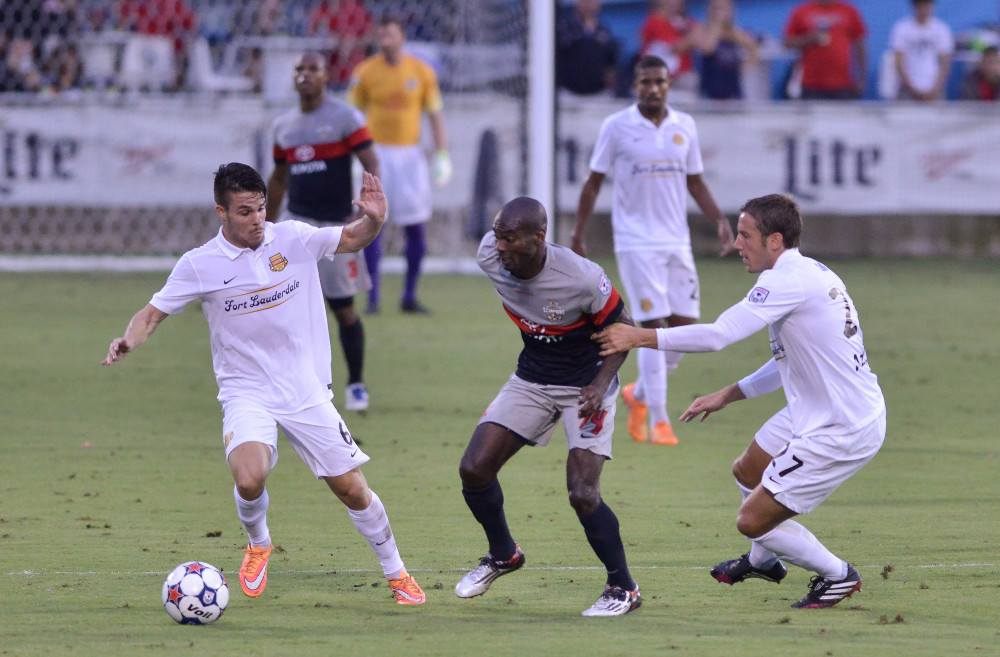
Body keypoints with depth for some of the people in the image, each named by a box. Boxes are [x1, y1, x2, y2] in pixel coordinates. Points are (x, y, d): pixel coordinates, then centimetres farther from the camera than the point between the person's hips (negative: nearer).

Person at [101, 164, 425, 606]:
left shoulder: (293, 239, -2)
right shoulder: (199, 265, -6)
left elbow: (353, 239, 8)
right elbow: (154, 313, 0)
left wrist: (371, 218, -14)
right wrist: (129, 341, -20)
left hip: (307, 391, 2)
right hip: (246, 392, -2)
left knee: (351, 487, 2)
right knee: (249, 478, -28)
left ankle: (397, 574, 24)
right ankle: (258, 544, 6)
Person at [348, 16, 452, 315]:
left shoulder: (422, 72, 2)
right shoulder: (365, 73, -1)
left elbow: (435, 115, 7)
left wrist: (442, 156, 1)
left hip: (410, 153, 2)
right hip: (377, 152, -2)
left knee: (416, 227, 2)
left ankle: (409, 296, 12)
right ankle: (373, 294, -3)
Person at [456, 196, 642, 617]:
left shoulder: (581, 279, -30)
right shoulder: (490, 258, -17)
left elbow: (622, 329, -15)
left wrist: (601, 384, -28)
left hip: (585, 386, -5)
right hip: (531, 380, 5)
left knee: (582, 494, -16)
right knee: (473, 469, -5)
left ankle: (623, 589, 5)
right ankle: (502, 554, 23)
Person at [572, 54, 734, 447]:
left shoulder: (684, 127, 8)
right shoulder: (616, 127, -3)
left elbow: (695, 183, 15)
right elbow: (594, 182, 2)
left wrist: (720, 221, 2)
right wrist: (578, 234, -1)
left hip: (677, 242, 5)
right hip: (636, 242, -5)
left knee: (684, 325, 1)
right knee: (654, 328, -10)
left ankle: (640, 394, 25)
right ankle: (658, 421, -5)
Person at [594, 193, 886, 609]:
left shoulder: (788, 280, -21)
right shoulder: (811, 274, 10)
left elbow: (718, 335, -27)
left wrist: (640, 337, -19)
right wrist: (728, 395, 20)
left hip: (839, 434, -10)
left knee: (753, 521, -4)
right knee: (748, 472, 29)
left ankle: (838, 576, 16)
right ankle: (763, 561, 53)